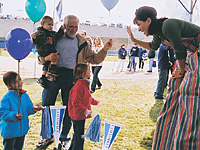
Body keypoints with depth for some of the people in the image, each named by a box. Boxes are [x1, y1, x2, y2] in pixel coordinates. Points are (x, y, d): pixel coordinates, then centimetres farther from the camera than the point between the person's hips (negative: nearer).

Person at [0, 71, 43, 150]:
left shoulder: (24, 95, 3)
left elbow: (28, 109, 11)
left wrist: (33, 109, -10)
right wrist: (14, 116, -34)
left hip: (22, 129, 6)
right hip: (9, 131, -6)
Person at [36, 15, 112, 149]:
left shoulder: (82, 43, 14)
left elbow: (94, 59, 14)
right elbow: (40, 59, 12)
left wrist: (104, 50, -1)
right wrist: (47, 58, -10)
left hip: (71, 77, 0)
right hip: (52, 75, 0)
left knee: (69, 108, 4)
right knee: (46, 106, 3)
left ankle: (64, 138, 22)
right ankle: (47, 136, 22)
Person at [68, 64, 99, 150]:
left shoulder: (84, 84, 9)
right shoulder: (79, 86, -25)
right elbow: (76, 102, -28)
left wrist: (95, 102, 36)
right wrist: (85, 111, -32)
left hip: (81, 115, 10)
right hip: (78, 115, -10)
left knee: (77, 134, 22)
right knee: (79, 136, -1)